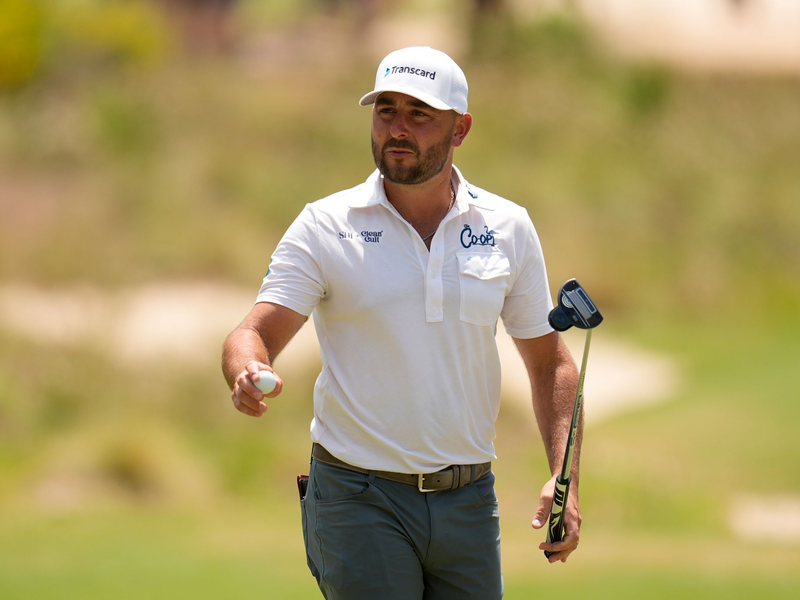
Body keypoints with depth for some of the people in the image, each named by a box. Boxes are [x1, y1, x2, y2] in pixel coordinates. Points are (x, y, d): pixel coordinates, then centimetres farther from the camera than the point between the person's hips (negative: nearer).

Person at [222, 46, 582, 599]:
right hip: (361, 502, -3)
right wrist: (248, 372, -33)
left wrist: (564, 478, -1)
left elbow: (550, 362, 11)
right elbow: (256, 333, -8)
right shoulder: (325, 226, -2)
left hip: (469, 503, 3)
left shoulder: (509, 228, 5)